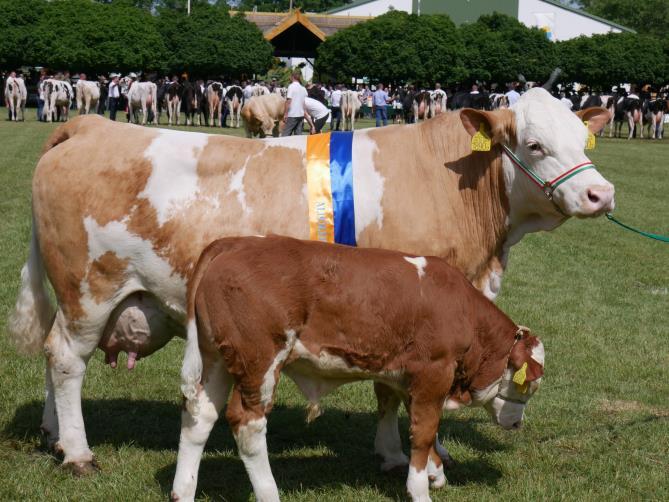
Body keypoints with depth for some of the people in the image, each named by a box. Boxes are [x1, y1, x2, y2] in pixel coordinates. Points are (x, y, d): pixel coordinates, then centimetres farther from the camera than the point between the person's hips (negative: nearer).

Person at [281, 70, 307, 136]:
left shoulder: (291, 86, -9)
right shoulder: (303, 89, 12)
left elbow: (288, 101, -14)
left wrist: (285, 114, -12)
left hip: (292, 115, -7)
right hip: (301, 114, 7)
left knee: (285, 135, -6)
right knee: (298, 134, 7)